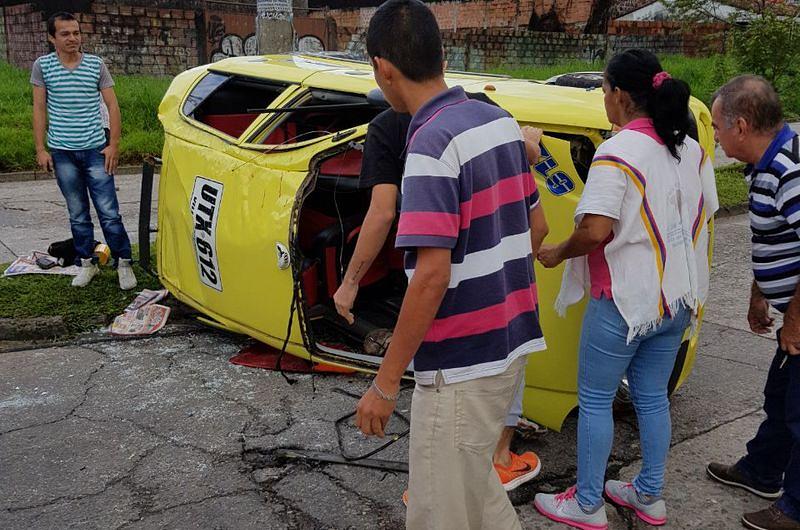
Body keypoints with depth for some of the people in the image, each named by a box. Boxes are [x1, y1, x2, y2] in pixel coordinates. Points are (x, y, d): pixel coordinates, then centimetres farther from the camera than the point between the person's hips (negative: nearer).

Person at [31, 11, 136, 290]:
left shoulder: (96, 65, 1)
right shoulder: (42, 66, 2)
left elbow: (112, 106, 3)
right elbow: (39, 109, 4)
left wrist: (114, 144, -3)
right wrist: (40, 149, 0)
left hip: (95, 150, -1)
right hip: (62, 153, 1)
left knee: (109, 212, -3)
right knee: (77, 214, 10)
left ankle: (123, 262, 7)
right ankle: (87, 263, 21)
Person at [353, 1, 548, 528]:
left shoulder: (431, 143, -20)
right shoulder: (500, 120, 4)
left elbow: (432, 276, -25)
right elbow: (536, 223, 13)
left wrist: (385, 383, -17)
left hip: (462, 362, -8)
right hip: (510, 340, 8)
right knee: (473, 480, 27)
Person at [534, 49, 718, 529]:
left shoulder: (618, 152, -20)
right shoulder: (692, 150, 5)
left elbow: (596, 230, -28)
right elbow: (704, 216, 14)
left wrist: (558, 253, -11)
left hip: (624, 299, -8)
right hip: (677, 296, 8)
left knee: (595, 400, 7)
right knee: (652, 396, 20)